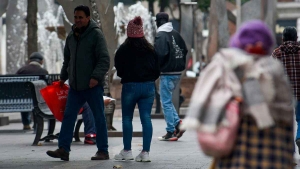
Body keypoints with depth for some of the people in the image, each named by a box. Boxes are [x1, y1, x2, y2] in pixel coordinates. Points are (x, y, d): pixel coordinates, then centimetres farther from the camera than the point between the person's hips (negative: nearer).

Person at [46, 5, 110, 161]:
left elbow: (104, 60, -14)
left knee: (99, 118, 1)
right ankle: (63, 149, 2)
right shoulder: (71, 36, 13)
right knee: (68, 116, 2)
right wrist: (63, 77, 22)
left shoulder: (96, 34, -8)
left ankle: (103, 151, 7)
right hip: (75, 86, 7)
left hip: (93, 86, -7)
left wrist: (96, 76, -24)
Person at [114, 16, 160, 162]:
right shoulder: (150, 49, 5)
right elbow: (157, 69, 8)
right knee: (146, 118, 1)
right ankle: (145, 152, -3)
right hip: (148, 86, 3)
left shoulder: (123, 50, -6)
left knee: (127, 118, 9)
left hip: (130, 86, -3)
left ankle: (127, 151, 12)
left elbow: (119, 70, 0)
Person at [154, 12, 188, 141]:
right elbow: (184, 50, 14)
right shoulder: (176, 34, 12)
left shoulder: (161, 35, -13)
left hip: (167, 73, -8)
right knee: (167, 100, 19)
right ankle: (177, 123, 7)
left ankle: (171, 132, 0)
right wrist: (180, 64, 15)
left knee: (166, 102, -1)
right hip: (178, 72, 8)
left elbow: (160, 54, -23)